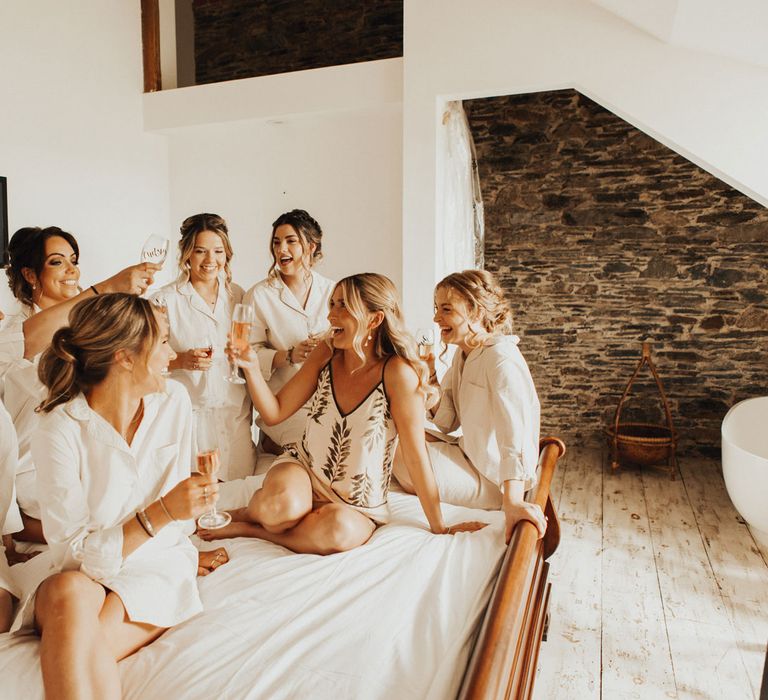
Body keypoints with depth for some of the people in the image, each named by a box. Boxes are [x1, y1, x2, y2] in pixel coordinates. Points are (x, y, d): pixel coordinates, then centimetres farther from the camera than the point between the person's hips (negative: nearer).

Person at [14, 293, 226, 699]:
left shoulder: (174, 401, -7)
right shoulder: (61, 430, -18)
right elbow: (75, 551, -16)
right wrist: (161, 513, -26)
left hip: (160, 565, 1)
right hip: (84, 573, 0)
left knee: (77, 645, -29)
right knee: (69, 594, -34)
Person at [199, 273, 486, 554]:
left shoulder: (396, 372, -21)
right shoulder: (326, 354, -6)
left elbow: (416, 456, -16)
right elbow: (274, 412, -1)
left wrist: (439, 527, -10)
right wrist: (252, 368, -17)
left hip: (356, 509, -1)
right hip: (301, 469, 2)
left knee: (340, 529, -35)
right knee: (282, 505, -33)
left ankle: (251, 529, -10)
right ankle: (250, 512, 2)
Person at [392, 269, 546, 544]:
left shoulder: (501, 359, -24)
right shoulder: (463, 354, 4)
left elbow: (515, 433, -33)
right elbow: (448, 422, 4)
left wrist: (513, 502, -43)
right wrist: (429, 376, -10)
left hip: (492, 477, -9)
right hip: (471, 454, 9)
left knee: (404, 461, -17)